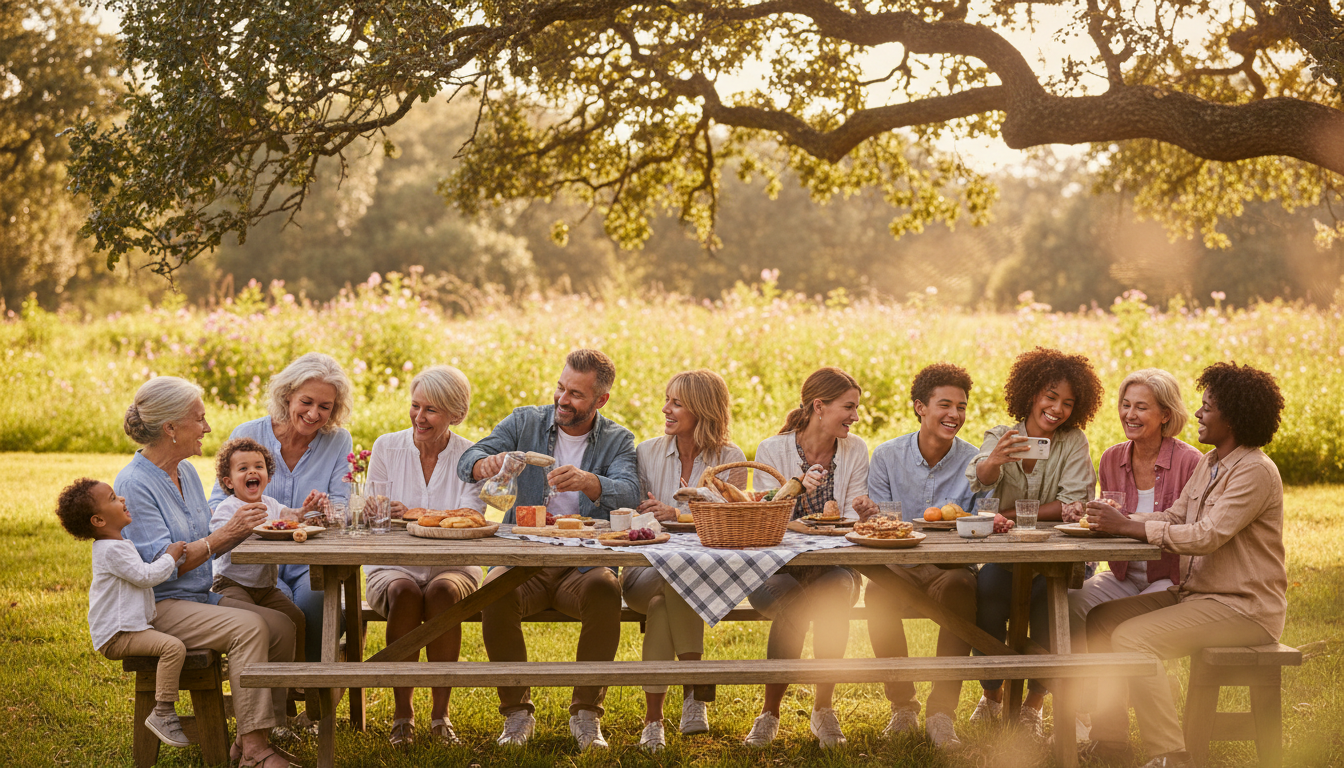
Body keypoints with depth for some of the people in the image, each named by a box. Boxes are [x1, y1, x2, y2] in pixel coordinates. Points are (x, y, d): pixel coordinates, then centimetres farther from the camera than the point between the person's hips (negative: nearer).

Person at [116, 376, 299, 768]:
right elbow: (159, 562, -20)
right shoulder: (134, 483, -15)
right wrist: (224, 535, -23)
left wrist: (238, 529, 1)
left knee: (281, 625, -12)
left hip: (198, 597, 9)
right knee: (248, 626, -28)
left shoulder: (186, 472, 13)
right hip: (156, 607, -9)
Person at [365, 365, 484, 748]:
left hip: (452, 567, 0)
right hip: (392, 566, 1)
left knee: (442, 591, -34)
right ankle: (402, 713, -20)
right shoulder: (386, 447, 4)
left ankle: (440, 713, -22)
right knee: (405, 593, -34)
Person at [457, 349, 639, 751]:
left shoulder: (617, 441, 5)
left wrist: (587, 481, -36)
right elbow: (467, 461, -3)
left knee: (604, 588, -34)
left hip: (583, 563, -1)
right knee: (496, 592, -32)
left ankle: (586, 712, -19)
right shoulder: (525, 422, 8)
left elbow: (629, 494, -14)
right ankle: (517, 710, -14)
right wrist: (485, 464, -29)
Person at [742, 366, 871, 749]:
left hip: (833, 566, 2)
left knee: (834, 591, -34)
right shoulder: (772, 450, -2)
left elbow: (851, 524, 6)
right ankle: (770, 713, -15)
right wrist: (798, 491, -27)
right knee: (790, 600, -35)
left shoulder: (855, 451, 7)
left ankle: (823, 709, -16)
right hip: (778, 568, -2)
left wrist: (855, 512, -18)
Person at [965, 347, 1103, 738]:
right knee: (988, 588, -30)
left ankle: (1033, 705, -14)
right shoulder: (1000, 437, 2)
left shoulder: (1073, 442, 0)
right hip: (1005, 555, 1)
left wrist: (1013, 514, -15)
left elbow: (1073, 506, -10)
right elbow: (981, 479, -19)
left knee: (1046, 596, -32)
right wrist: (993, 461, -43)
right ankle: (992, 695, -9)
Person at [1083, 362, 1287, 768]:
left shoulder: (1255, 472, -18)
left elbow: (1207, 536, -26)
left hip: (1243, 607, -10)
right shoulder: (1210, 464, 12)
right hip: (1195, 594, 10)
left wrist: (1127, 526, -24)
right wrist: (1115, 519, -5)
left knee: (1133, 637, -24)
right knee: (1100, 620, 3)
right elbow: (1174, 516, 12)